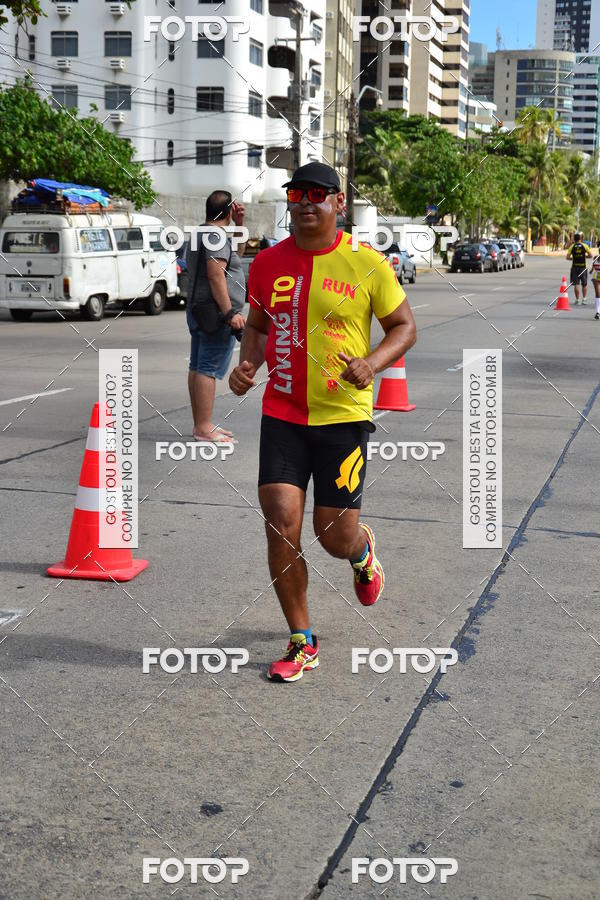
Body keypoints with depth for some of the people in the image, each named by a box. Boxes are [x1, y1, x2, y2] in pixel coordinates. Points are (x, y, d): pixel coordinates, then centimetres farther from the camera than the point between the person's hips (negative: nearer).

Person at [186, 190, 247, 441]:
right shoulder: (217, 235, -13)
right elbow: (216, 275, -23)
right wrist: (230, 312, -24)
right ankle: (204, 429, -12)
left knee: (197, 368, 11)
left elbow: (238, 252, 32)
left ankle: (200, 425, 17)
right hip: (216, 314, -11)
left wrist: (239, 223, 20)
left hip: (197, 311, 11)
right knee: (208, 370, -11)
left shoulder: (201, 234, 20)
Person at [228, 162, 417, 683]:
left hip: (344, 414, -2)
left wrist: (371, 364, -17)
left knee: (336, 535, 1)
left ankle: (363, 552, 43)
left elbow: (405, 327, 2)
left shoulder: (367, 264, -4)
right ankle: (302, 642, 10)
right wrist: (247, 365, -2)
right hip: (282, 413, 3)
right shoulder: (267, 263, 5)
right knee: (281, 523, -7)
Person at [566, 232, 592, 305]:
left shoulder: (572, 247, -2)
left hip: (575, 267, 0)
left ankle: (577, 299, 1)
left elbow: (567, 257, -6)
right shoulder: (584, 246, -3)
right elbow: (590, 255, -2)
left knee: (576, 284, 1)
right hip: (583, 267, 0)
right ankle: (584, 299, 8)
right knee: (584, 284, 10)